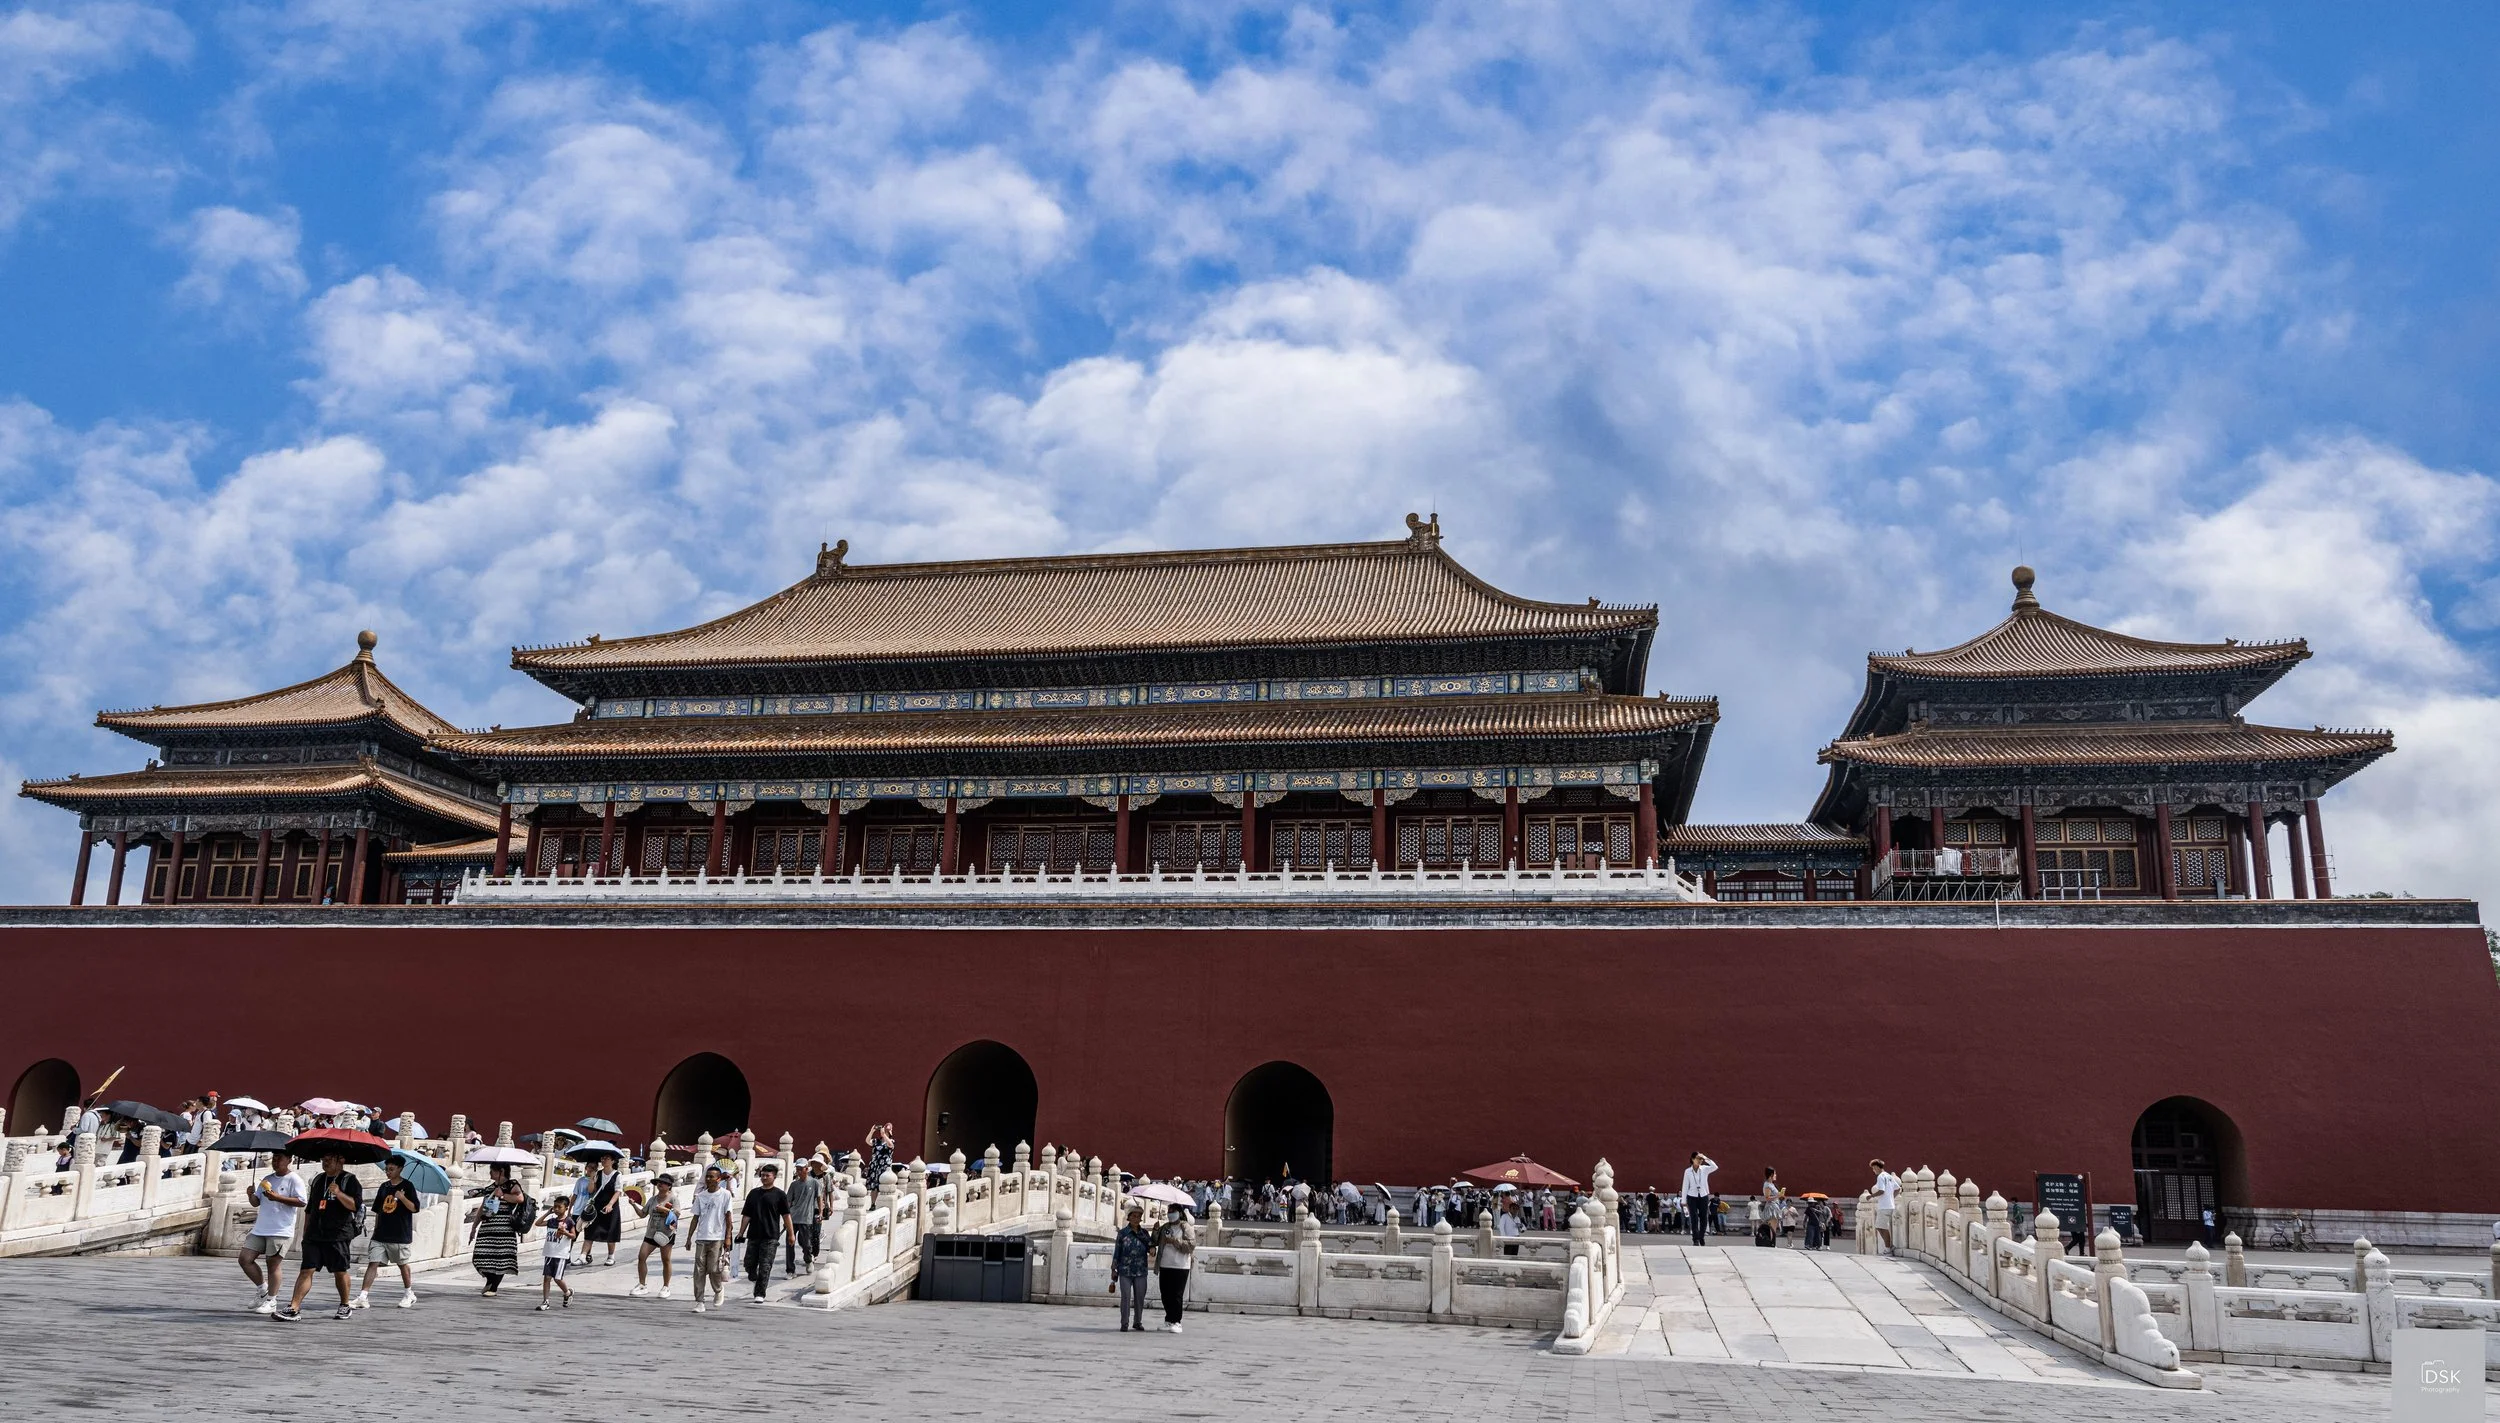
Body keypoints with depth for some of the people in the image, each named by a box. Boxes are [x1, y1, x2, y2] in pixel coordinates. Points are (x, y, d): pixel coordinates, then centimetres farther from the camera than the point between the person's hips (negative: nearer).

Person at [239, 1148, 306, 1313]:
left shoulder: (294, 1179, -5)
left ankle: (271, 1301, 4)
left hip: (281, 1230, -7)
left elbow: (301, 1202, -15)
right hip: (260, 1229, 7)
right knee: (245, 1258, 3)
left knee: (273, 1263, -4)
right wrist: (251, 1195, -3)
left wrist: (278, 1198, -21)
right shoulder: (266, 1179, 17)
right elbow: (256, 1202, 19)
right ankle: (262, 1289, 21)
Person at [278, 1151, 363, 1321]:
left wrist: (339, 1194, -27)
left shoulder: (350, 1181, -2)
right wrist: (306, 1232, 21)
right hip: (314, 1235, 5)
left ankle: (345, 1306, 19)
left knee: (340, 1272, 4)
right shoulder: (318, 1180, 16)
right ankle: (293, 1308, -11)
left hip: (338, 1235, -5)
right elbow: (310, 1209, 25)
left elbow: (355, 1205, -14)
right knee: (306, 1270, -6)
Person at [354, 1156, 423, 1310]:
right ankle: (363, 1297, -10)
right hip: (381, 1235, 4)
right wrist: (376, 1229, 15)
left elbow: (415, 1208, -12)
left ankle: (409, 1294, 24)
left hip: (400, 1235, -4)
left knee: (402, 1264, 9)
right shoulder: (384, 1187, 10)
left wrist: (402, 1198, -27)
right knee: (373, 1263, -6)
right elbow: (378, 1210, 18)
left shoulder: (407, 1186, -5)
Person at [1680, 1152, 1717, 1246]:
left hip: (1703, 1196, 1)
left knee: (1704, 1219, 5)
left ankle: (1701, 1237, 27)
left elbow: (1715, 1167, -20)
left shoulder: (1704, 1169, 0)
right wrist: (1684, 1201, -2)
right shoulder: (1688, 1171, -2)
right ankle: (1696, 1239, 2)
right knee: (1694, 1219, -6)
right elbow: (1685, 1186, 0)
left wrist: (1706, 1158, -23)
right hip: (1692, 1197, -1)